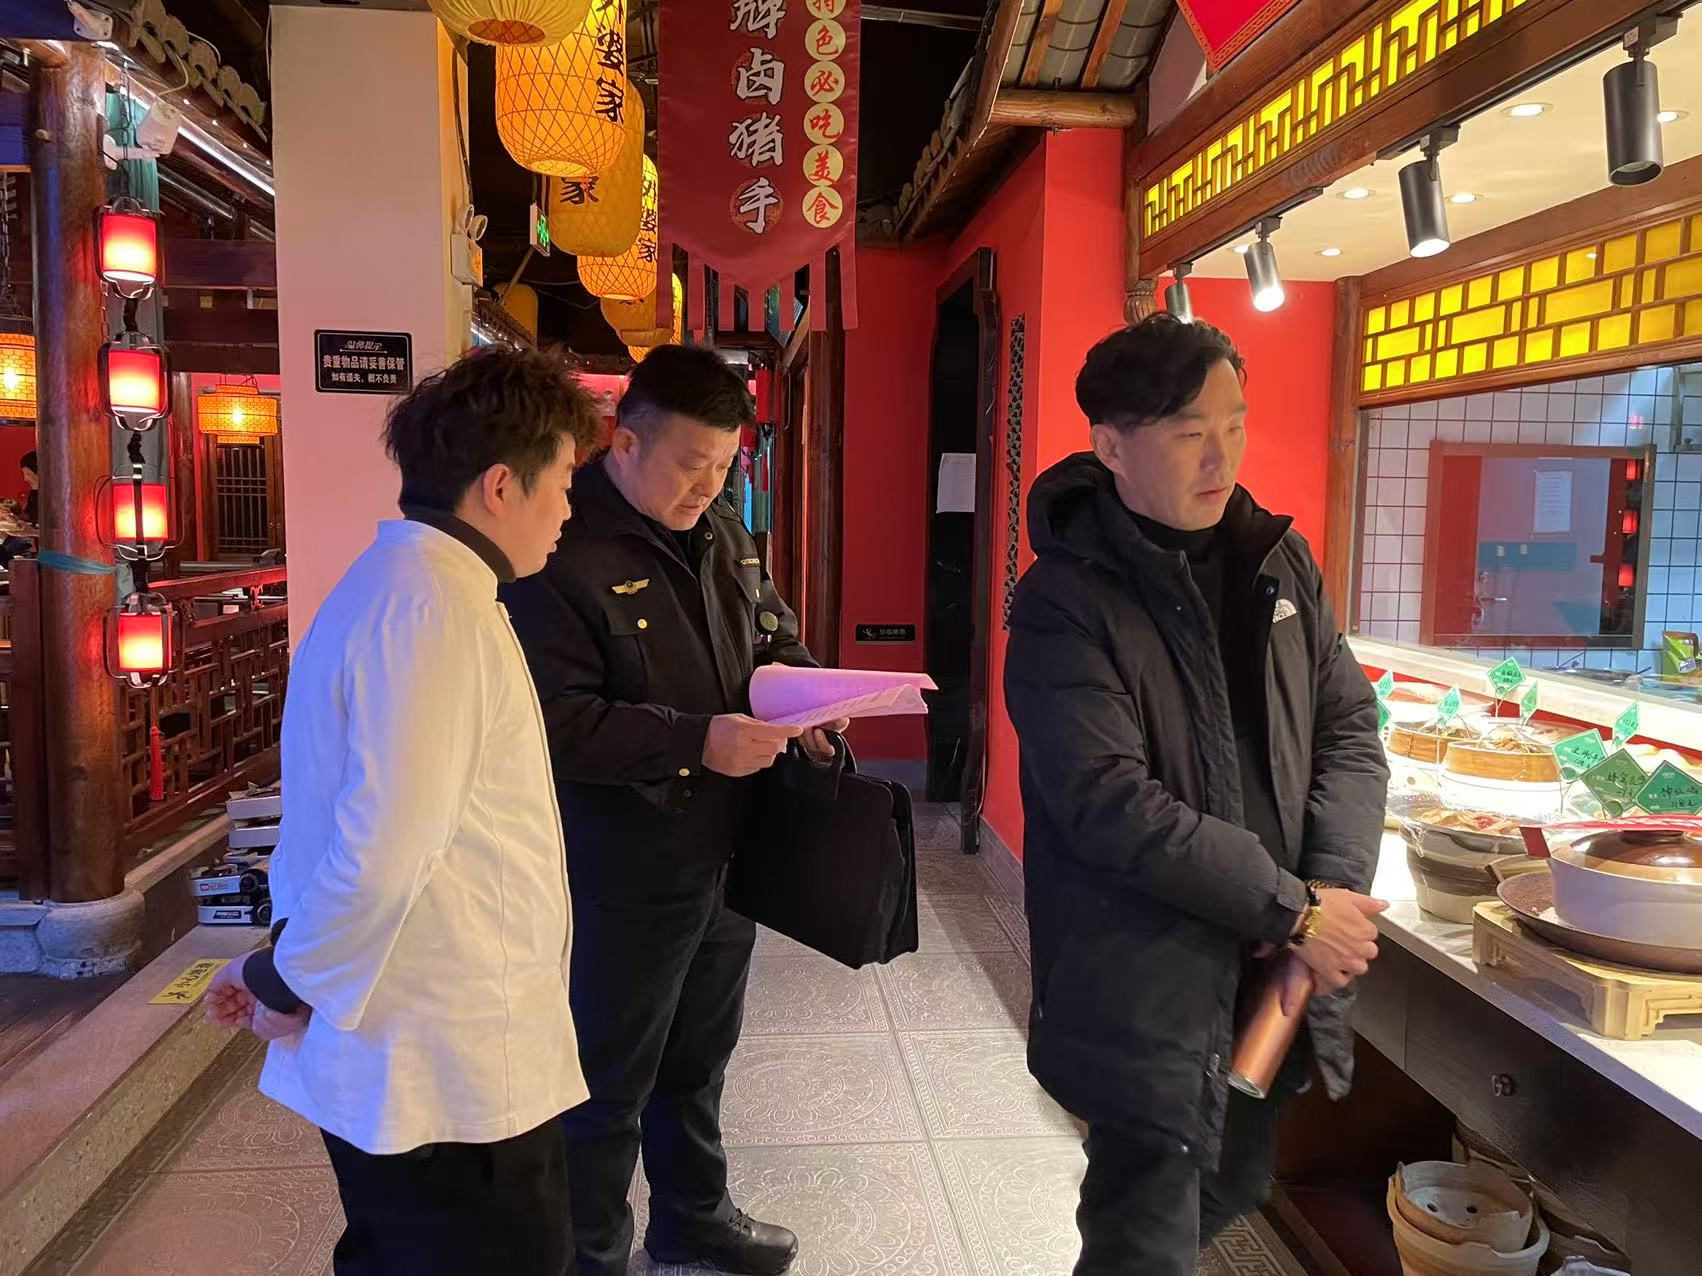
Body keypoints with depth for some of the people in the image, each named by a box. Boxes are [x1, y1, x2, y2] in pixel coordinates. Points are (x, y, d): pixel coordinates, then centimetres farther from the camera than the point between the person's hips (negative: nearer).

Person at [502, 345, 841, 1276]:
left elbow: (772, 633, 17)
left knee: (699, 1058, 25)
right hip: (628, 873, -7)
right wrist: (695, 740, -29)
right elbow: (557, 721, -25)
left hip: (728, 849, 8)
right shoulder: (561, 553, -19)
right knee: (611, 1083, 11)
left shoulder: (720, 531, 6)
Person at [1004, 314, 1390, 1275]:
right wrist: (1295, 909, -18)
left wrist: (1335, 889, -11)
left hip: (1272, 978, 7)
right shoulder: (1065, 602, -16)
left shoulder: (1279, 560, 4)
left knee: (1233, 1192, 25)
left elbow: (1350, 727, 5)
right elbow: (1110, 805, -23)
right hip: (1145, 993, -6)